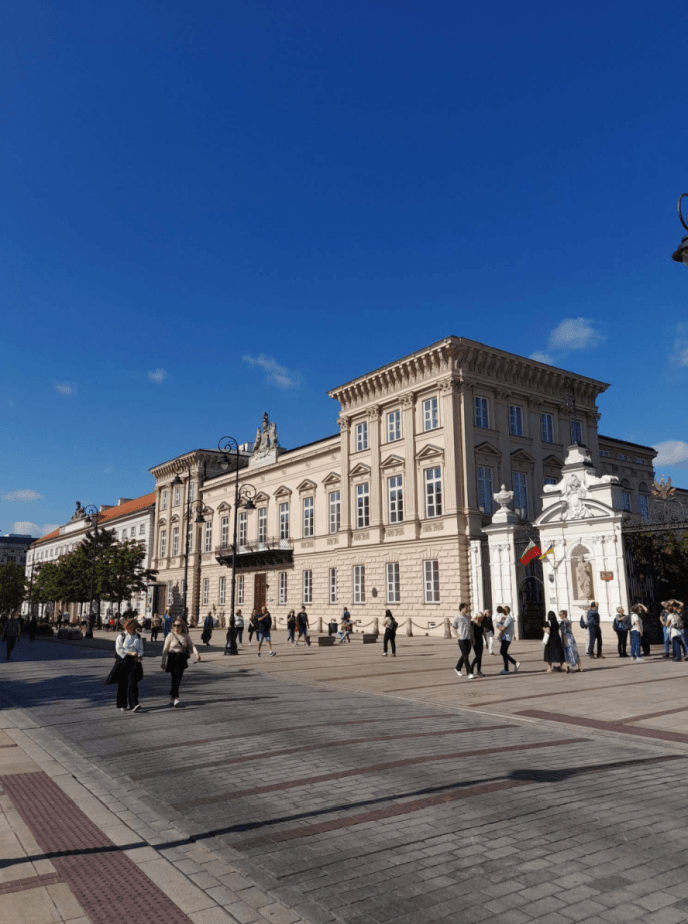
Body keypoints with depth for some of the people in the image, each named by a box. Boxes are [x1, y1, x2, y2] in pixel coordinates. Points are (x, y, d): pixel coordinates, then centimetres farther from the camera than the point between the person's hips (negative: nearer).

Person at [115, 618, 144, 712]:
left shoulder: (138, 637, 11)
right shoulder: (121, 637, 0)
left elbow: (141, 649, 14)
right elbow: (119, 649, -9)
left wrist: (139, 655, -7)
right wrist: (130, 653, -17)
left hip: (134, 662, 2)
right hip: (123, 661, -2)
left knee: (133, 683, -7)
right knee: (122, 684, 5)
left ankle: (134, 705, -13)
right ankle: (122, 705, 20)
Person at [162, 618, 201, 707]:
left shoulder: (186, 636, 8)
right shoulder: (171, 635, -1)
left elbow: (191, 645, 1)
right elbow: (165, 649, -1)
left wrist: (196, 653, -18)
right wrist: (163, 662, -5)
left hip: (182, 659, 4)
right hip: (172, 659, -4)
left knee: (178, 680, 8)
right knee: (174, 678, -13)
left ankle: (171, 698, 22)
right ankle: (175, 698, -16)